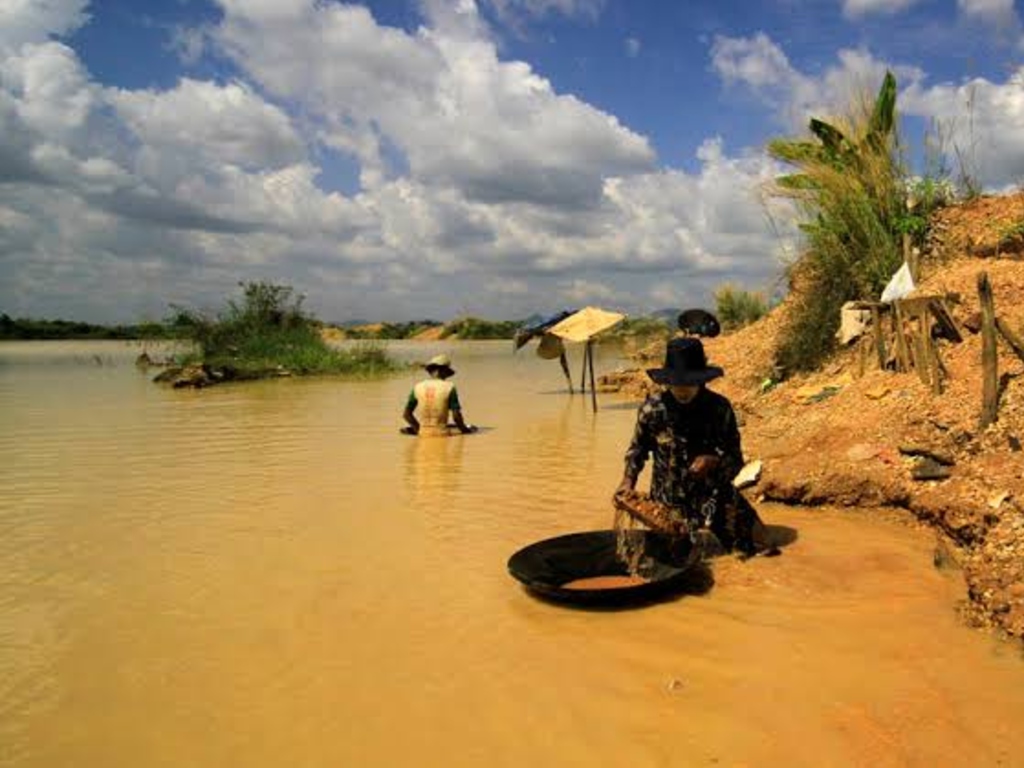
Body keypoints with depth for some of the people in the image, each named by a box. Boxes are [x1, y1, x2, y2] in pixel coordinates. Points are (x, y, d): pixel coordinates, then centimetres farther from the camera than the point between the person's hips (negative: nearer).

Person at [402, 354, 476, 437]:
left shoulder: (417, 387, 3)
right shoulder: (449, 387, -6)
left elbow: (406, 414, 5)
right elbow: (456, 416, -11)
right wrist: (465, 430, 7)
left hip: (423, 433, 4)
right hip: (441, 432, -4)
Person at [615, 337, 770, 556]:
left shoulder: (720, 408, -12)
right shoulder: (652, 409, -12)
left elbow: (735, 460, -6)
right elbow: (637, 447, 6)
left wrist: (714, 461, -27)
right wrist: (628, 480, -8)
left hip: (713, 492, 0)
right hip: (669, 500, 0)